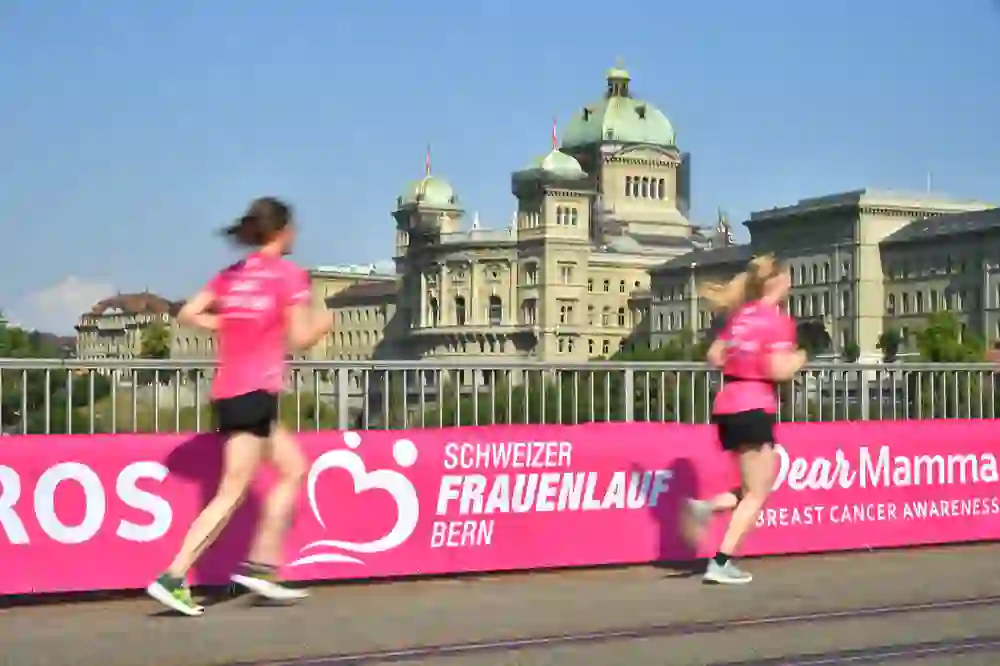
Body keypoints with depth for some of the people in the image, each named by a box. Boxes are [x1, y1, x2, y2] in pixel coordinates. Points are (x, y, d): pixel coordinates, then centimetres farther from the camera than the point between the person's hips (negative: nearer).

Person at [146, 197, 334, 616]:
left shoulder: (231, 275, 14)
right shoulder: (289, 274, -4)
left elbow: (187, 315, 8)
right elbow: (300, 339, -7)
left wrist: (231, 326, 15)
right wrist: (323, 323, 12)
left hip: (227, 392, 8)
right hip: (256, 393, -8)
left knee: (293, 468, 15)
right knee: (233, 492, -5)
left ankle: (262, 566, 10)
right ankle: (173, 578, -10)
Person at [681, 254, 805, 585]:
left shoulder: (740, 315, 13)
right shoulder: (777, 320, -9)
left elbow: (714, 356, 13)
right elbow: (779, 371, -16)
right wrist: (799, 358, 2)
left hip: (727, 406, 8)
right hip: (754, 409, -8)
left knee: (752, 488, 20)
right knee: (757, 494, 2)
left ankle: (706, 507, -3)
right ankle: (721, 563, -3)